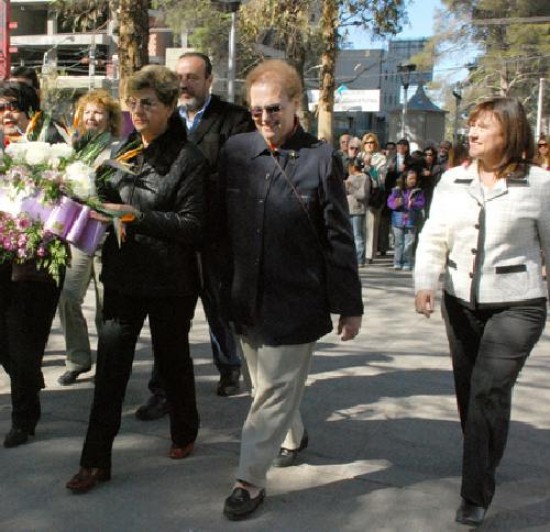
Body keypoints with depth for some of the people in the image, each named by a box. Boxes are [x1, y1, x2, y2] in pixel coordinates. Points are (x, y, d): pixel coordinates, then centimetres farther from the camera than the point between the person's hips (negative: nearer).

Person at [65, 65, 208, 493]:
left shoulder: (189, 159, -11)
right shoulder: (124, 152, 8)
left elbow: (192, 225, -17)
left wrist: (135, 215, -23)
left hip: (170, 281, -5)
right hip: (123, 276, 5)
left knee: (172, 359, 13)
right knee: (110, 365, 3)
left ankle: (185, 432, 38)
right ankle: (96, 460, 10)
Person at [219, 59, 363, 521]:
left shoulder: (321, 160, -10)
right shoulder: (236, 150, 0)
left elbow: (339, 238, -7)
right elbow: (221, 223, 9)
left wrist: (350, 306, -4)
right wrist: (220, 286, 11)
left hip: (297, 300, -4)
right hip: (246, 295, 5)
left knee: (275, 391, 1)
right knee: (269, 384, 20)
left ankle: (251, 480, 12)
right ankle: (294, 437, 45)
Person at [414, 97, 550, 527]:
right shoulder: (452, 181, 2)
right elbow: (434, 238, -1)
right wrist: (425, 284, -16)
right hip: (461, 302, 5)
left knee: (489, 390, -13)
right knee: (468, 391, 14)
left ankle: (476, 495, -2)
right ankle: (484, 463, 38)